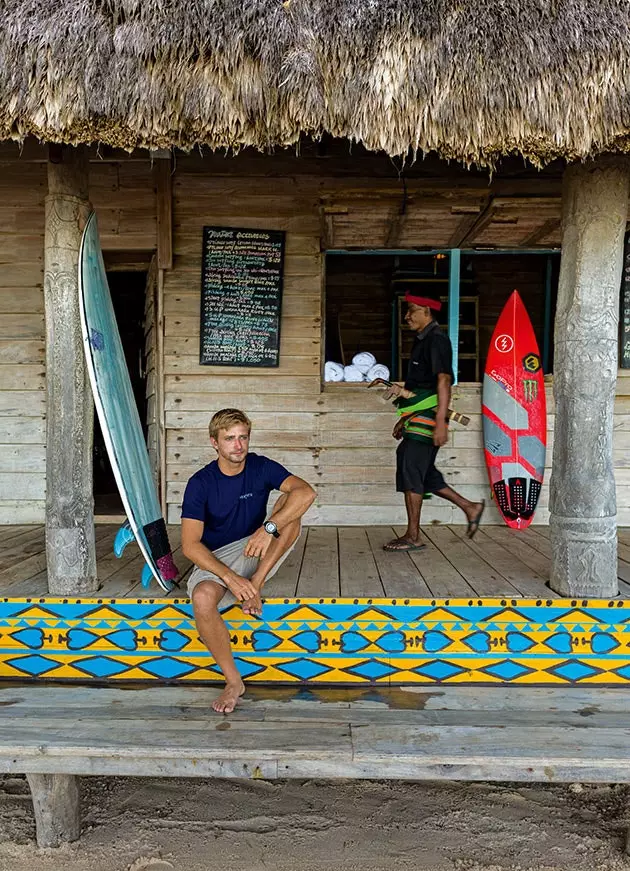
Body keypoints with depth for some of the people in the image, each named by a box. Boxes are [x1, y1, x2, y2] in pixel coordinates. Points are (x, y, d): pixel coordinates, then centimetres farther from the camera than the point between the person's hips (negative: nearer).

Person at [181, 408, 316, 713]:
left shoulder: (260, 467, -7)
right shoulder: (200, 483, -12)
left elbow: (306, 491, -24)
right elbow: (190, 544, -19)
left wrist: (269, 528, -38)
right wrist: (229, 577, -33)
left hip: (256, 553, 2)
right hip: (214, 560, -2)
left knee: (290, 504, -21)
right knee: (202, 598, -36)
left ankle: (255, 585, -23)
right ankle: (233, 682, -17)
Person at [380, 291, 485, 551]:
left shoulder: (436, 339, -10)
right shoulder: (423, 340, 20)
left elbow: (444, 381, -19)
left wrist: (441, 422, -26)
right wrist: (404, 420, 25)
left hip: (427, 416, -10)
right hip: (418, 418, 10)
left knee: (411, 472, -7)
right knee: (424, 473, 11)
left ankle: (413, 537, 0)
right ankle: (470, 507, 21)